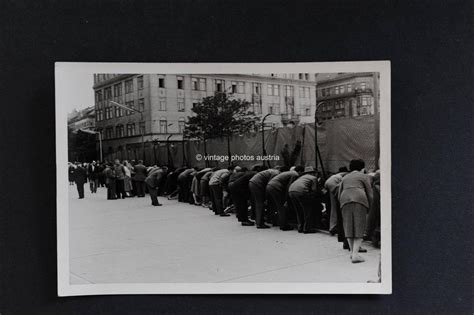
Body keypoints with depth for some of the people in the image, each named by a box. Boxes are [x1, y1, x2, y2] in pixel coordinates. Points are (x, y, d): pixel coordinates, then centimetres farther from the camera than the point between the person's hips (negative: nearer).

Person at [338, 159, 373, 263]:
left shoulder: (345, 177, 30)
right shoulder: (364, 176, 19)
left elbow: (339, 195, 24)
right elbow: (370, 194, 11)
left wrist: (342, 205, 29)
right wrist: (369, 208, 19)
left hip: (345, 200, 3)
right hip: (359, 199, -3)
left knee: (348, 227, 10)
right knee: (359, 227, -3)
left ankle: (352, 252, 11)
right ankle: (355, 254, -12)